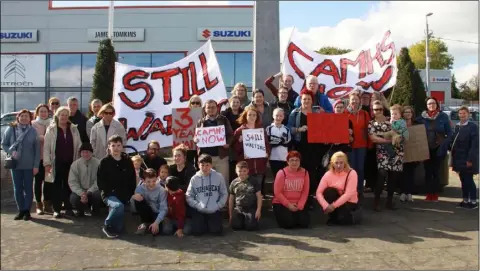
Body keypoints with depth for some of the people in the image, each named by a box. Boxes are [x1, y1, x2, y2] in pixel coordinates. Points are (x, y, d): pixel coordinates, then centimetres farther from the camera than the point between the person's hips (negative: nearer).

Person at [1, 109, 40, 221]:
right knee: (17, 188, 7)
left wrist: (36, 165, -6)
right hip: (15, 164, 1)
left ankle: (27, 211, 11)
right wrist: (11, 152, -13)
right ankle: (21, 210, 17)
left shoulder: (33, 131, -1)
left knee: (28, 188, 4)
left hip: (29, 165, -1)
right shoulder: (10, 129, 1)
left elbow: (37, 149, -1)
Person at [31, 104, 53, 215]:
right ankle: (39, 204, 9)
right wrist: (46, 137, -19)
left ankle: (47, 204, 15)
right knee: (38, 180, 1)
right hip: (38, 156, -2)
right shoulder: (33, 124, 5)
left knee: (48, 180, 4)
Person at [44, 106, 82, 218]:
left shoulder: (74, 129, 8)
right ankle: (56, 209, 10)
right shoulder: (51, 129, 2)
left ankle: (68, 208, 15)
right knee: (57, 185, 4)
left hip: (70, 161, 2)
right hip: (57, 162, -2)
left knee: (69, 184, 6)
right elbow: (46, 147, -2)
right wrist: (47, 163, -9)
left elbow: (79, 145, 9)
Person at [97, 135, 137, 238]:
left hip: (124, 196, 3)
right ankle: (107, 226, -12)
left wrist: (129, 194, -2)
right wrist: (110, 192, -14)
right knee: (118, 206, -37)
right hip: (109, 195, -3)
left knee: (118, 229, -2)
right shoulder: (104, 162, -4)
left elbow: (132, 180, 8)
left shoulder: (128, 161, 4)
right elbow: (100, 181, -5)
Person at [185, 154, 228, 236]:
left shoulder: (219, 177, -2)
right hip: (199, 211, 0)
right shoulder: (194, 178, 0)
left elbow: (224, 194, 4)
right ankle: (204, 223, 21)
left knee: (217, 231, -14)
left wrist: (218, 206, -7)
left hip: (214, 211, 0)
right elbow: (189, 196, 2)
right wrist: (197, 205, -10)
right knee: (197, 231, -14)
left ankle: (210, 223, 21)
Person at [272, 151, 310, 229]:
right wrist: (288, 205, -15)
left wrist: (300, 205, -11)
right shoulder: (282, 173, -12)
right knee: (289, 223, -23)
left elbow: (305, 192, 1)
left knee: (305, 223, -14)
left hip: (298, 204, 3)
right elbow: (277, 192, -13)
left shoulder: (304, 173, -2)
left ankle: (295, 213, 19)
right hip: (281, 204, -3)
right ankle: (281, 217, 13)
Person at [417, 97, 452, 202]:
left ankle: (435, 194, 11)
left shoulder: (443, 116, -1)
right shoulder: (422, 117, 2)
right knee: (428, 171, 4)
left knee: (436, 171, 4)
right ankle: (429, 194, 11)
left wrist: (445, 145, -8)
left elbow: (449, 132, 1)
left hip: (438, 148, -1)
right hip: (426, 149, 1)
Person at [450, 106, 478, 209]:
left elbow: (475, 145, -16)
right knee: (463, 180, 13)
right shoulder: (457, 126, 11)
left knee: (469, 180, -1)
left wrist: (470, 159, -20)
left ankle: (473, 201, 9)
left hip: (468, 159, -7)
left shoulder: (473, 126, -11)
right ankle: (465, 200, 21)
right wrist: (454, 158, 8)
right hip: (459, 159, 7)